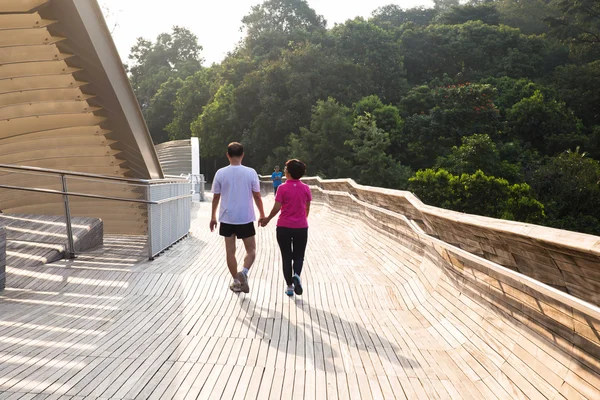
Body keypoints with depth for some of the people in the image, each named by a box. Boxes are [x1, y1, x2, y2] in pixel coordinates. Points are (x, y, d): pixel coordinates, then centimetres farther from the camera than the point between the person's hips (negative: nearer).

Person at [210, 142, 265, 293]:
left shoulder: (221, 173, -4)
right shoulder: (250, 172, -8)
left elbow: (216, 197, 2)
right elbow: (257, 196, -2)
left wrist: (213, 217, 14)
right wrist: (262, 215, 11)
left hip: (227, 218, 2)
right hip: (245, 218, -1)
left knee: (230, 251, 12)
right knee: (251, 250, 11)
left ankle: (236, 281, 18)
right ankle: (244, 272, -13)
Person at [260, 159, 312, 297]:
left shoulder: (282, 188, -9)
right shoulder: (306, 188, 0)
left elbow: (277, 208, -11)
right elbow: (307, 209, 8)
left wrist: (267, 219, 5)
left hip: (284, 227, -1)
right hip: (301, 227, 2)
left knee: (286, 257, 10)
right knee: (298, 256, 13)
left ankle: (289, 286, 12)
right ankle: (296, 275, -15)